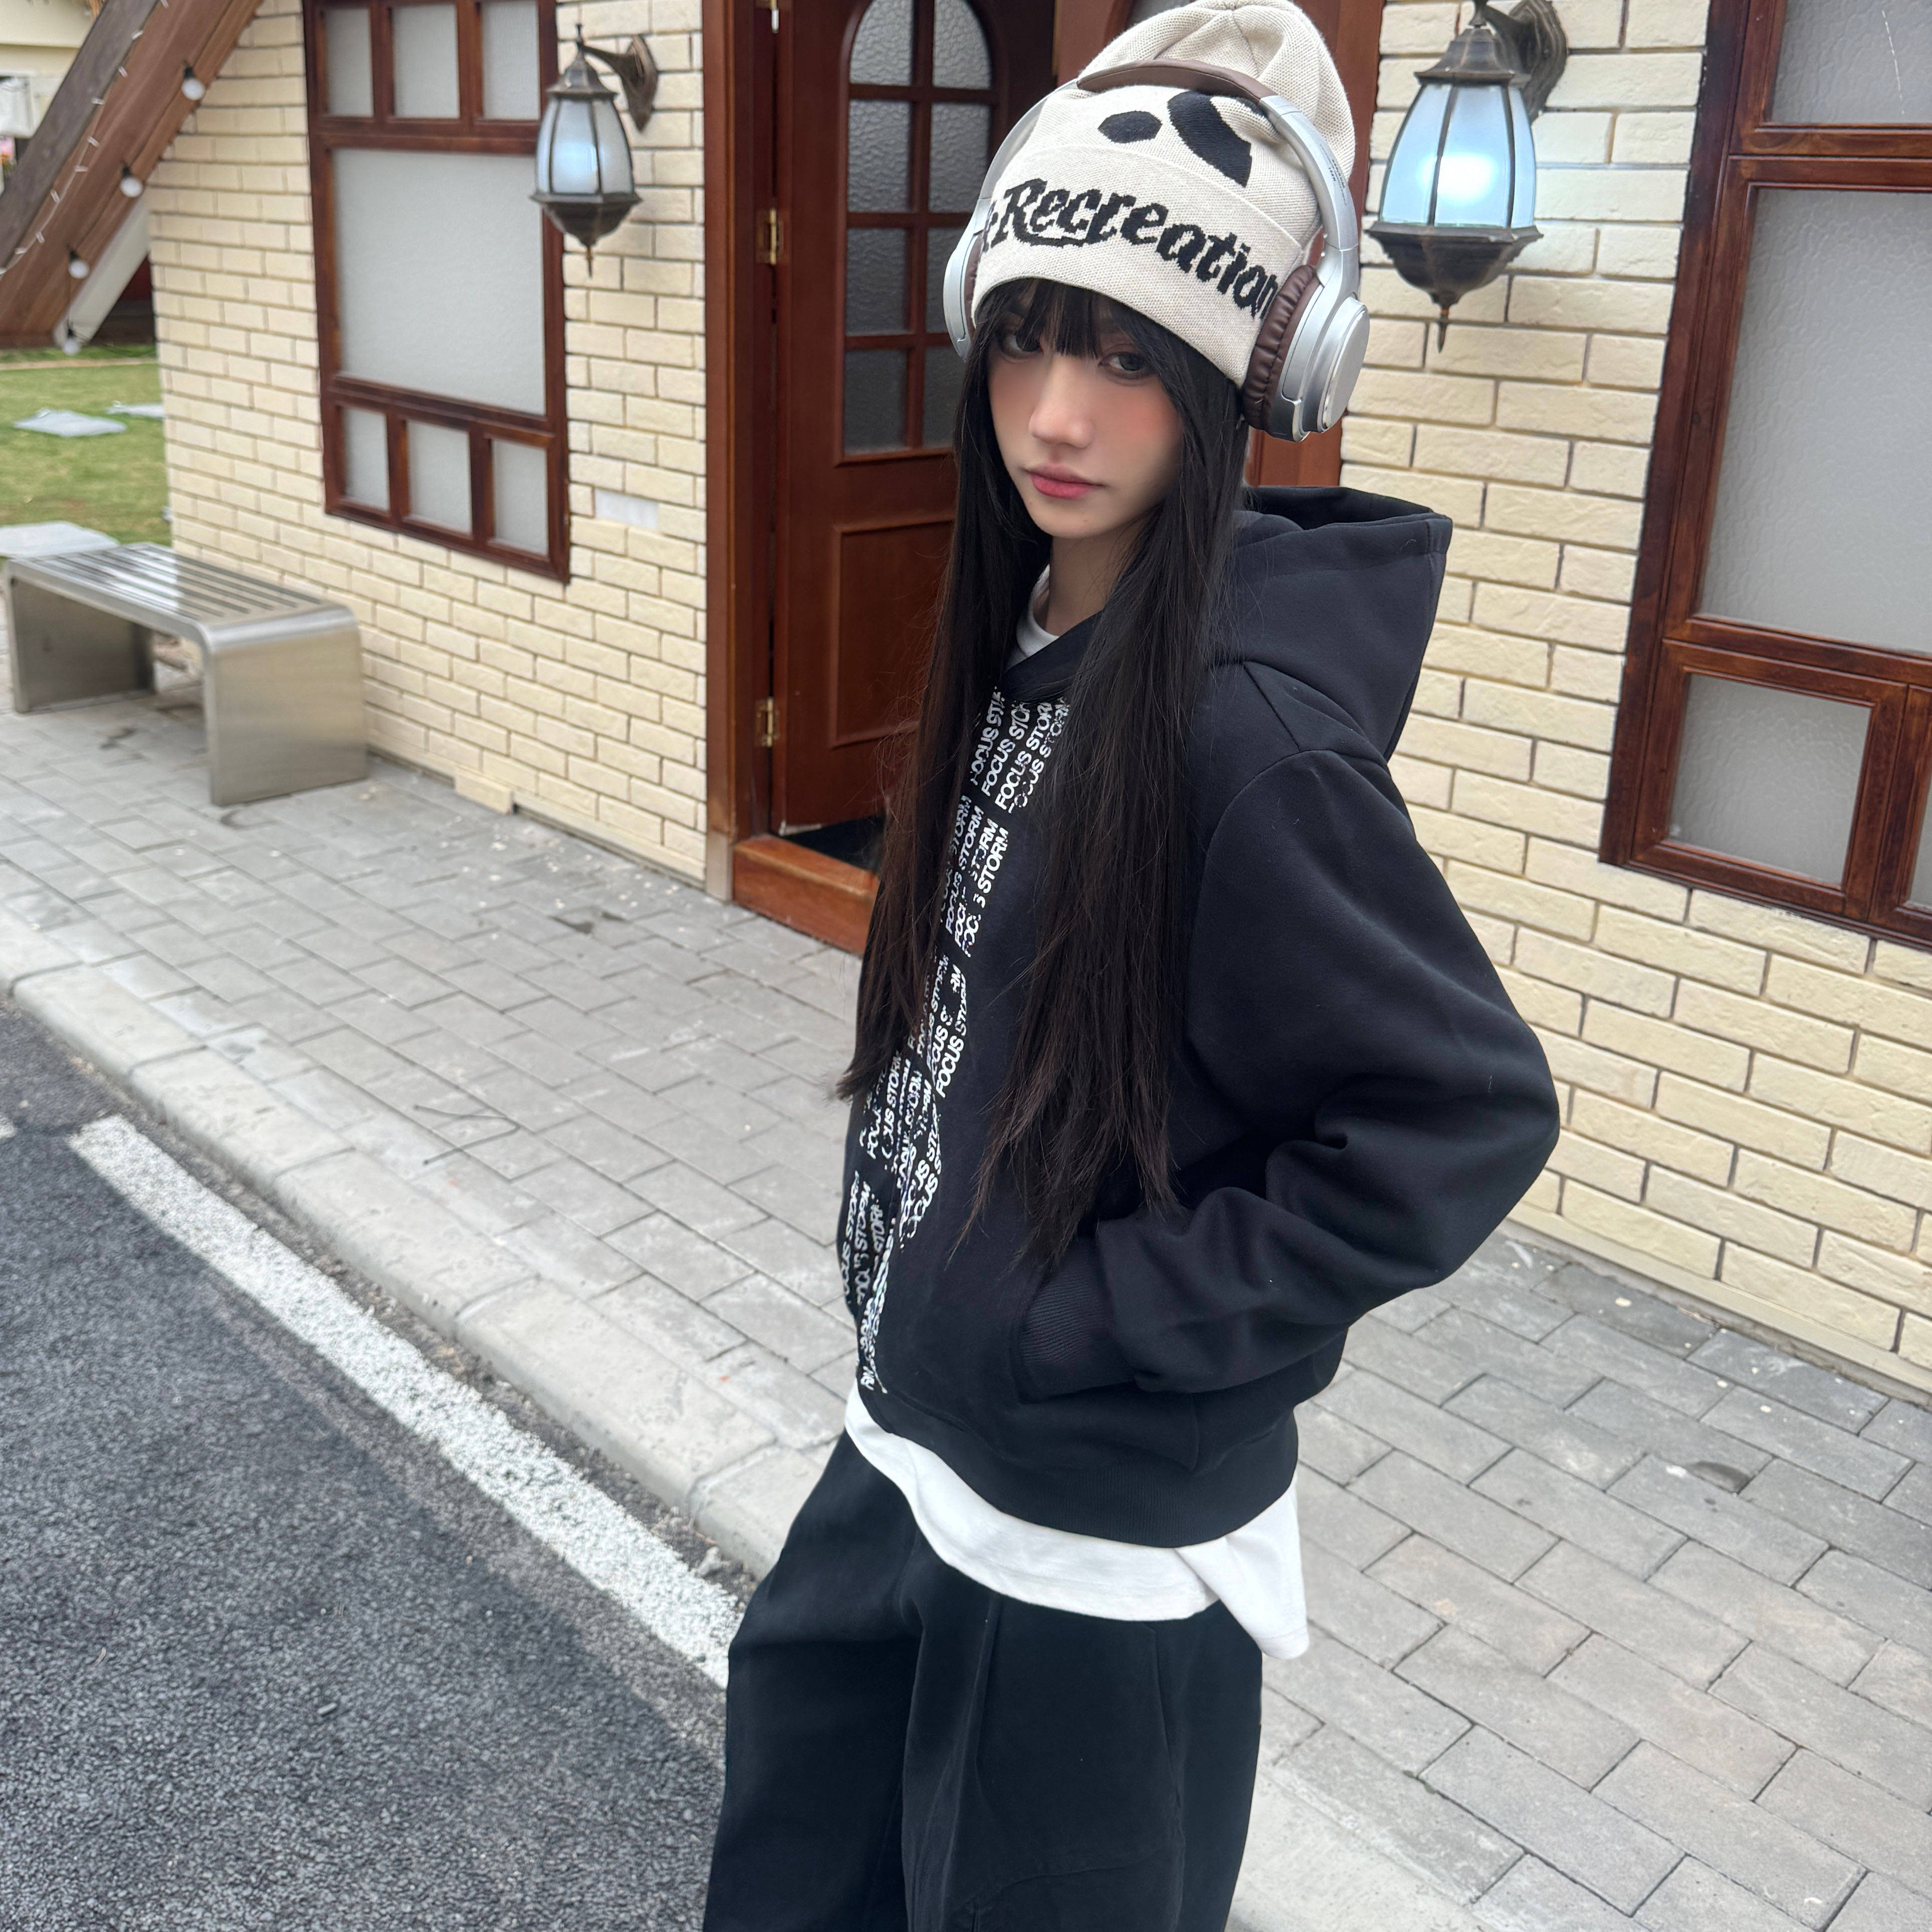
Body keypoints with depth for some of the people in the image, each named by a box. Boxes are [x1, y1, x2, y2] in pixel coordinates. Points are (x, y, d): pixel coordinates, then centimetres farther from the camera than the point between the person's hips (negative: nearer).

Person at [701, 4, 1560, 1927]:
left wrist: (1123, 1308, -20)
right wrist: (912, 1268, 7)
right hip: (915, 1439, 8)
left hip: (1104, 1516, -8)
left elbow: (1469, 1116, -23)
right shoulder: (1022, 636, -2)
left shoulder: (1243, 726, -27)